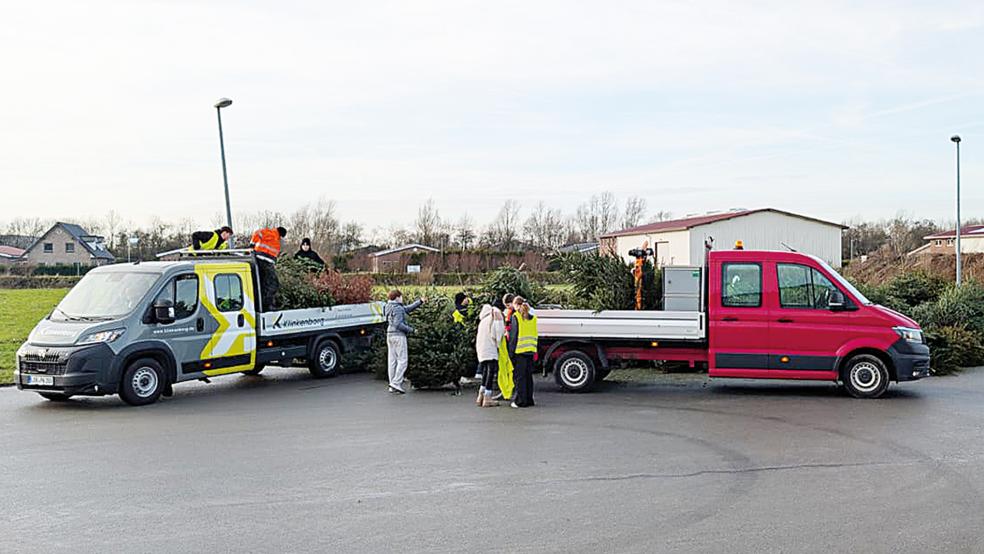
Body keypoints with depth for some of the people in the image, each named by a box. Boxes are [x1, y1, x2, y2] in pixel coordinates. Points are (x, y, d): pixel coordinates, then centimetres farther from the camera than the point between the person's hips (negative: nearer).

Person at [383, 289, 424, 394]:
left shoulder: (390, 307, 15)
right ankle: (396, 383, -11)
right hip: (398, 335, -9)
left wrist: (420, 302, 20)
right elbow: (398, 324, -22)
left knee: (392, 361, 8)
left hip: (390, 335, 9)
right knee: (402, 360, -5)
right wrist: (410, 329, -10)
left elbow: (407, 309, 22)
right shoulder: (397, 308, -14)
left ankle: (392, 386, 11)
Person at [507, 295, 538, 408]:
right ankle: (529, 400, 17)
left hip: (519, 351, -5)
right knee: (528, 376, 13)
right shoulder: (532, 318, 9)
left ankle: (521, 401, 0)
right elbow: (534, 335, 13)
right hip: (530, 351, 5)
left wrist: (511, 352, 2)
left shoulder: (515, 317, -7)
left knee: (519, 377, 0)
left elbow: (513, 336, -6)